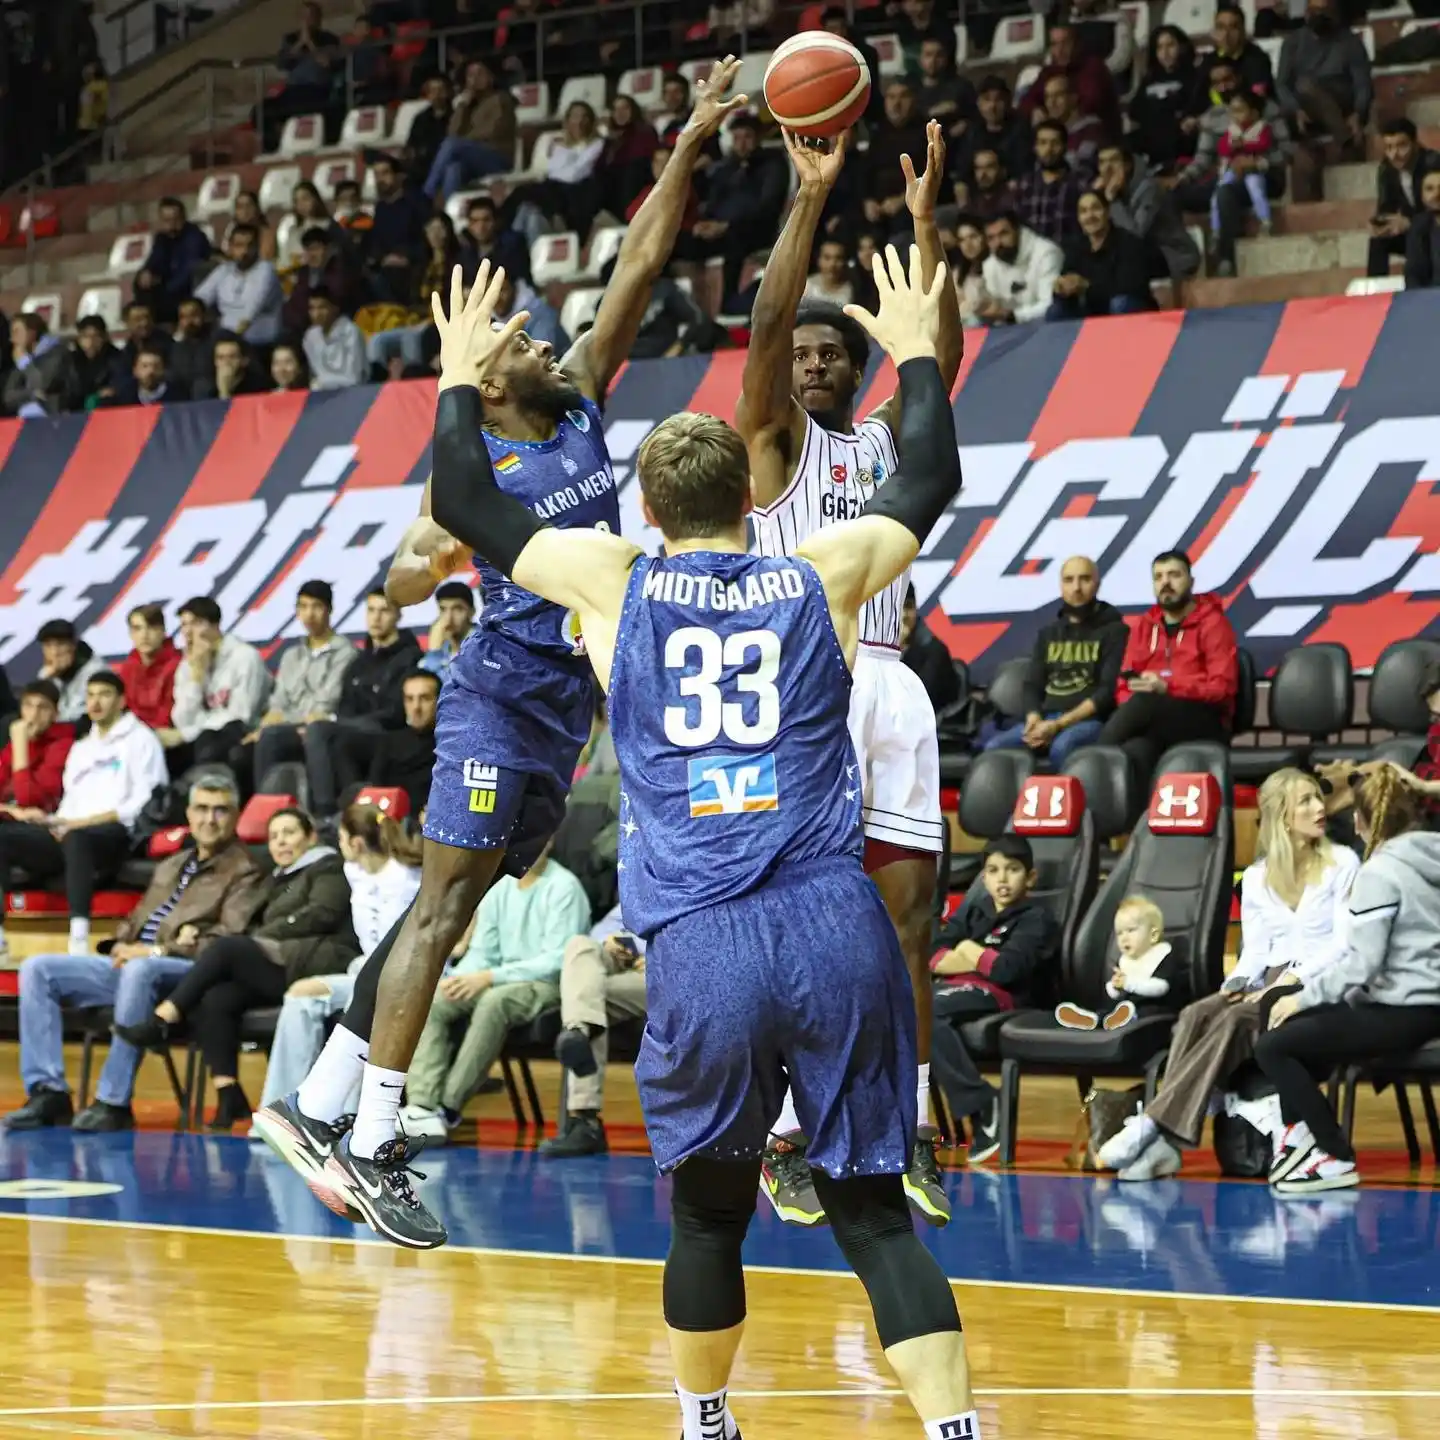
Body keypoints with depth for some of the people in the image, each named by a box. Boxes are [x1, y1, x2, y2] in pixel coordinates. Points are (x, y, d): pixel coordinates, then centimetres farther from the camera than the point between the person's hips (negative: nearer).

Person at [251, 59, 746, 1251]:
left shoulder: (584, 403, 10)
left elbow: (639, 270, 5)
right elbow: (400, 585, -17)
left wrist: (689, 148, -1)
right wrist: (429, 562, -39)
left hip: (568, 702, 7)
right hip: (501, 693, -7)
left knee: (448, 912, 8)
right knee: (444, 906, -11)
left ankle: (318, 1108, 13)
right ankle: (373, 1148, -12)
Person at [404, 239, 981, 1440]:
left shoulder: (612, 580, 8)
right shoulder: (822, 576, 11)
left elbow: (464, 502, 22)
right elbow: (933, 481, 30)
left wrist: (462, 380, 38)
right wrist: (918, 356, 45)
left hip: (701, 946, 0)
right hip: (836, 928, 1)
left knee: (709, 1208, 18)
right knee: (873, 1207, 2)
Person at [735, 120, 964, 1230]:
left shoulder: (886, 440, 20)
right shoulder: (773, 439, 7)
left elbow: (940, 350, 6)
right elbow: (767, 323, -8)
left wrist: (925, 221, -3)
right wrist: (813, 197, -16)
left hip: (889, 684, 5)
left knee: (907, 911, 1)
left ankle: (908, 1133, 5)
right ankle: (789, 1139, -3)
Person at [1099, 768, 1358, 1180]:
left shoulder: (1342, 864, 3)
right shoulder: (1256, 878, 15)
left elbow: (1344, 942, -5)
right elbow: (1254, 950, 12)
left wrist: (1294, 978, -18)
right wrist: (1237, 983, -10)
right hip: (1269, 987, 4)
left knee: (1236, 1020, -33)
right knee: (1196, 1015, -28)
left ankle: (1153, 1127, -37)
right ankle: (1164, 1144, -39)